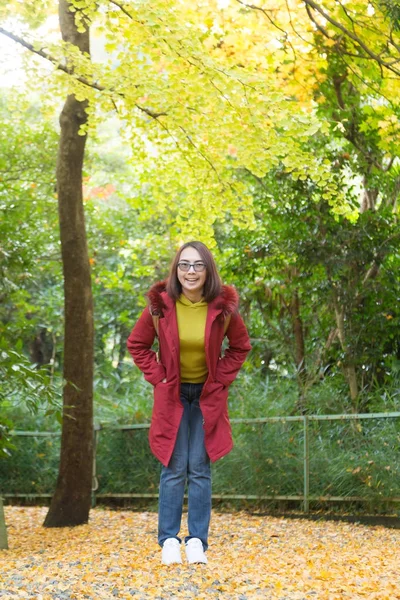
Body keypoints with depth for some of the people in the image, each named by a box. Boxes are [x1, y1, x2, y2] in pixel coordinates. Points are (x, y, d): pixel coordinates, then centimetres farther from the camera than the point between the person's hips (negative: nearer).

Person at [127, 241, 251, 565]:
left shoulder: (222, 307, -10)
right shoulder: (161, 305, -11)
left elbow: (241, 346, 7)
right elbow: (137, 345, 4)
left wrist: (221, 379, -2)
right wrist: (157, 377, -4)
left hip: (208, 396, 0)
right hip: (172, 395, 0)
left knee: (200, 469, 1)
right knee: (174, 469, 0)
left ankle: (198, 541, 7)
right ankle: (169, 540, 7)